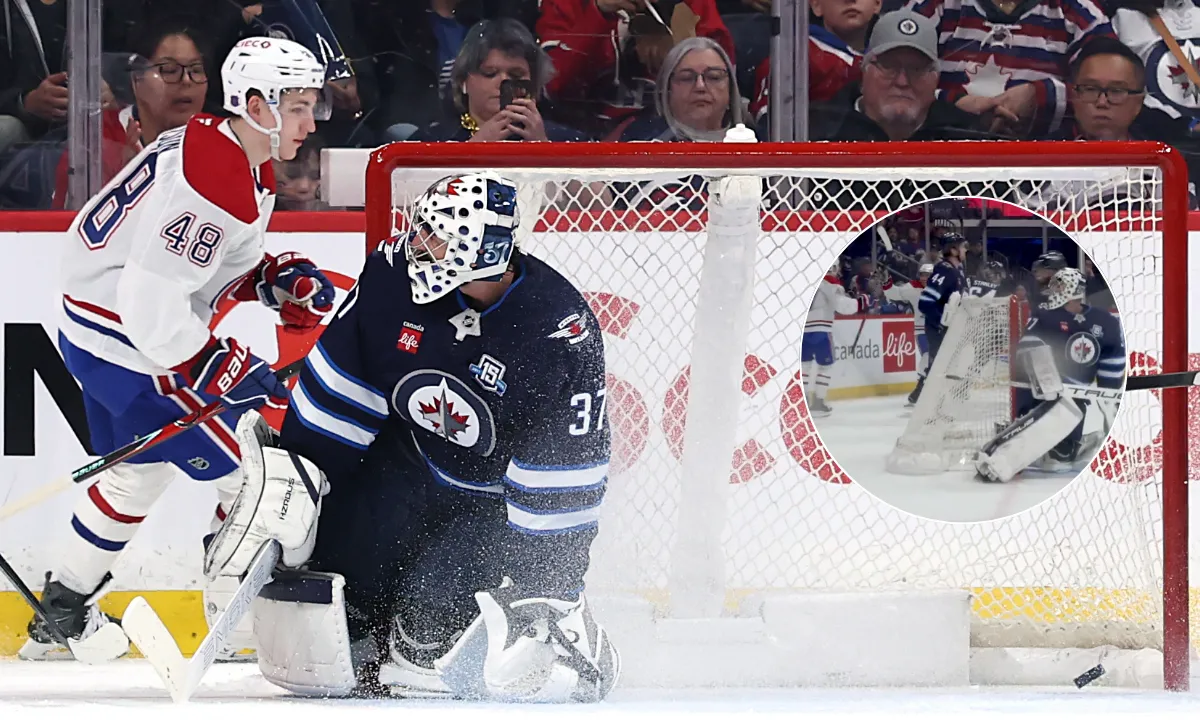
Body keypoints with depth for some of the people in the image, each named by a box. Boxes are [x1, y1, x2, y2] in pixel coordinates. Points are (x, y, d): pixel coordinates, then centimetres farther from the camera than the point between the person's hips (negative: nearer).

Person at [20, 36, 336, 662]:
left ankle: (60, 617, 42)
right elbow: (154, 308, -30)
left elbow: (219, 265, 18)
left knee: (139, 473, 28)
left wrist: (276, 279, 2)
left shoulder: (223, 150, 5)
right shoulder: (210, 185, -27)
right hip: (129, 346, -11)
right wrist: (225, 371, -24)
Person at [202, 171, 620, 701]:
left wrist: (553, 586, -22)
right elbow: (338, 385, -3)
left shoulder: (562, 332, -26)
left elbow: (567, 474, -22)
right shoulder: (394, 273, -16)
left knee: (431, 617, -20)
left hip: (494, 495, -4)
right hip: (405, 458, 4)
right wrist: (290, 475, -3)